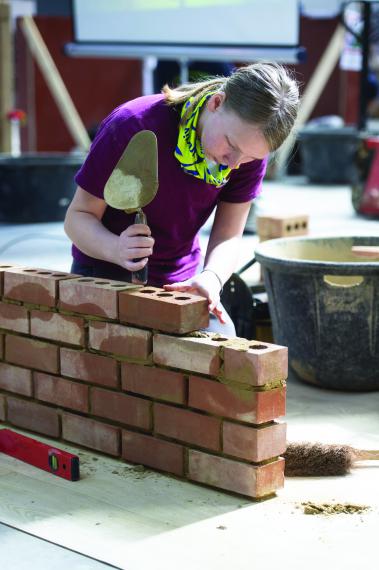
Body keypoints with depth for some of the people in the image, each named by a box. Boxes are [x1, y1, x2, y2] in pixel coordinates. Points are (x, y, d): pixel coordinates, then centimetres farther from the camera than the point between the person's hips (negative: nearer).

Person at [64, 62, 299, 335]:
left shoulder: (249, 151, -14)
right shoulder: (133, 126, -27)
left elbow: (227, 238, -11)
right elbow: (78, 216, -19)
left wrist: (211, 277, -34)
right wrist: (116, 249, -41)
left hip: (182, 280, 3)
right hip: (107, 276, -3)